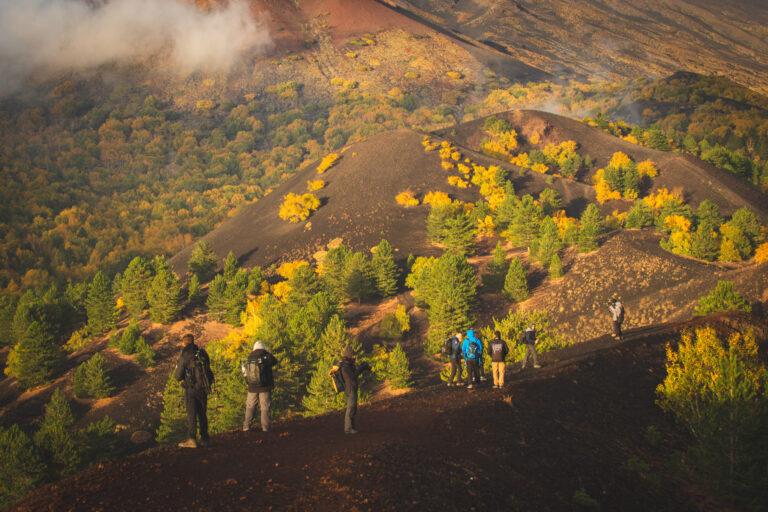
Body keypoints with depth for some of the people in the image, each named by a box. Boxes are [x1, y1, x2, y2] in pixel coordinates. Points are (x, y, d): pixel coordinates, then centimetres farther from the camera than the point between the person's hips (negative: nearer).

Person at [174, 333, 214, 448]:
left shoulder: (184, 356, -11)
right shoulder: (202, 353, 2)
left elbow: (178, 376, -7)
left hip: (191, 389, -5)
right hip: (204, 387, 5)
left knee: (191, 414, -2)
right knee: (202, 414, 14)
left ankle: (192, 440, -7)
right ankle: (204, 439, 17)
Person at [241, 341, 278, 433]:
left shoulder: (249, 358, -2)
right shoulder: (267, 356, -9)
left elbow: (244, 369, 6)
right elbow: (275, 362, 10)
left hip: (252, 387, 2)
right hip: (264, 387, -2)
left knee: (250, 407, 13)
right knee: (265, 407, 4)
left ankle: (246, 426, 12)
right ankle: (265, 427, 1)